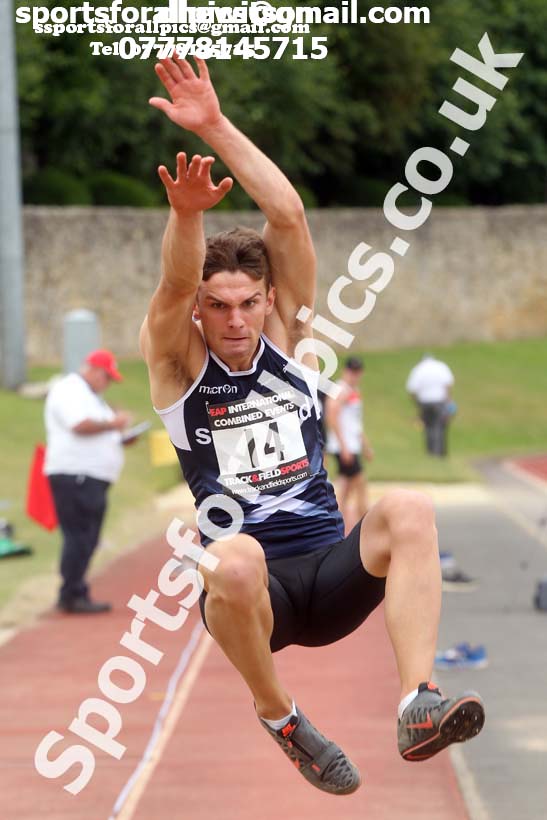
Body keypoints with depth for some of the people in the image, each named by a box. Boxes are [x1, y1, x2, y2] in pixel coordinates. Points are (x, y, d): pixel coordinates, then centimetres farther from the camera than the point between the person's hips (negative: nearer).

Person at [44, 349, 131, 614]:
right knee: (79, 537, -12)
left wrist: (121, 437, 14)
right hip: (74, 475, -11)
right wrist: (112, 424, -13)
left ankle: (76, 596, 12)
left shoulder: (89, 396, 25)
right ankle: (72, 595, -11)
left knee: (87, 540, 9)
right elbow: (80, 425, -22)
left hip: (93, 478, 11)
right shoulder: (68, 390, -7)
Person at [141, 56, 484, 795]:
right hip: (249, 587, -2)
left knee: (406, 510, -30)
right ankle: (277, 716, -14)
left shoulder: (285, 338, 10)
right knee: (233, 557, -40)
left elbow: (289, 217, -2)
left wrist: (216, 127, -9)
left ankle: (418, 706, -40)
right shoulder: (176, 360, 4)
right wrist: (187, 214, -39)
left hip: (331, 572, 2)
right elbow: (175, 285, -19)